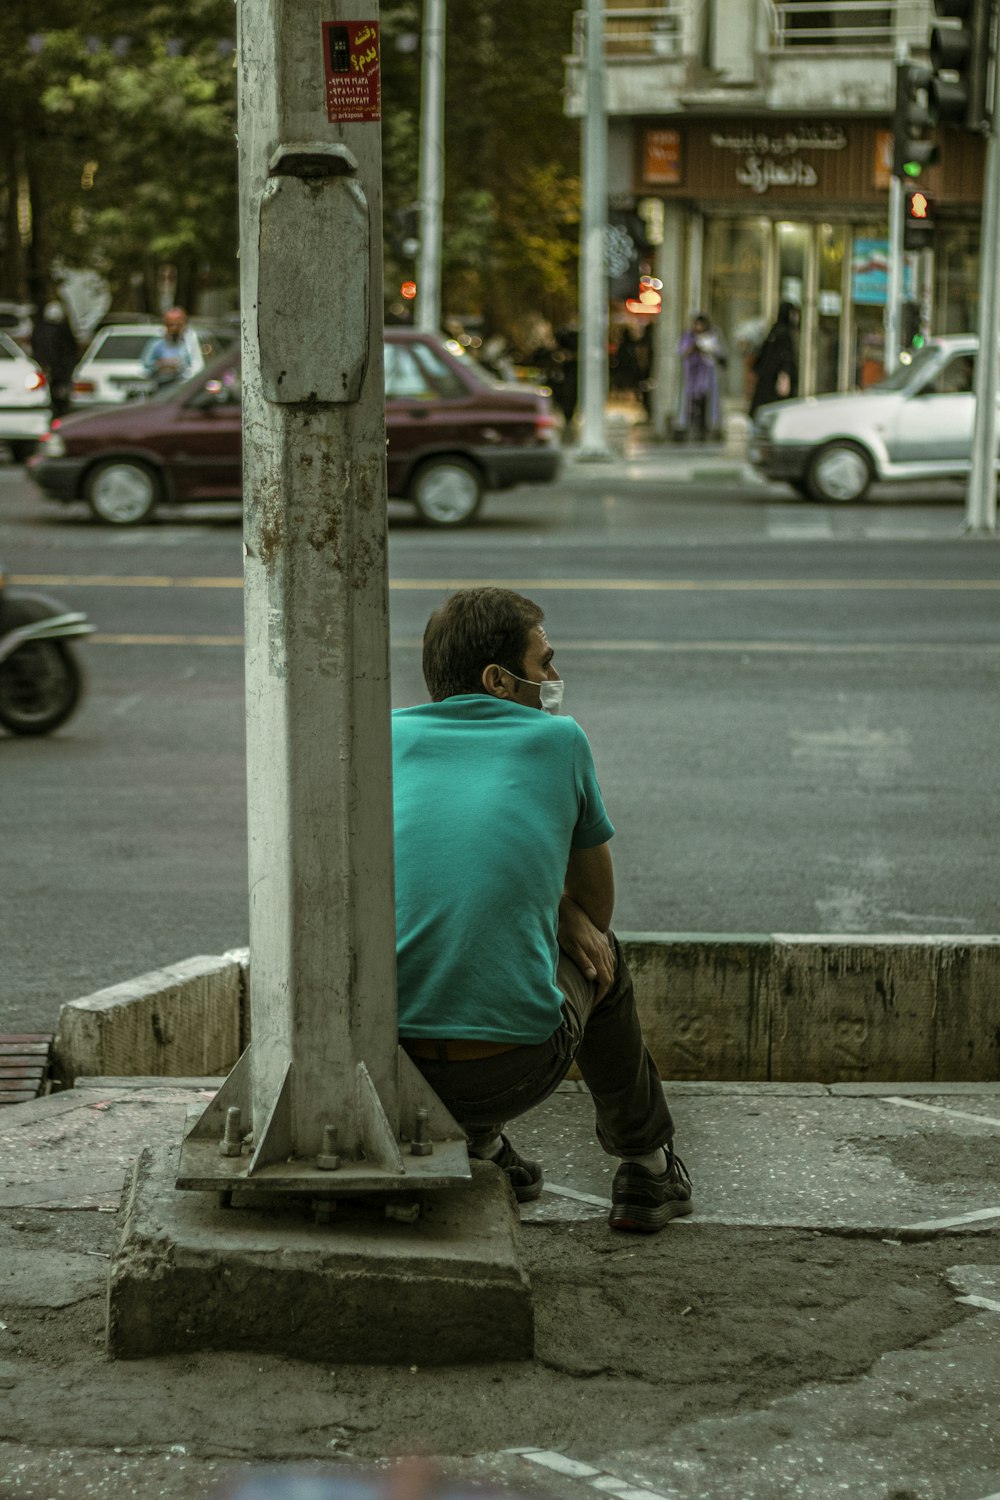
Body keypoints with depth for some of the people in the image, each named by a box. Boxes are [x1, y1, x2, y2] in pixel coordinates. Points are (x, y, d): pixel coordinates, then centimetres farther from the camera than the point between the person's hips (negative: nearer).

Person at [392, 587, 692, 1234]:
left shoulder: (390, 736, 10)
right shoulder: (560, 740, 6)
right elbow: (598, 901, 22)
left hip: (381, 1063, 2)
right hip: (513, 1073, -2)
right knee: (599, 956, 32)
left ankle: (478, 1152, 34)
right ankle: (649, 1167, 42)